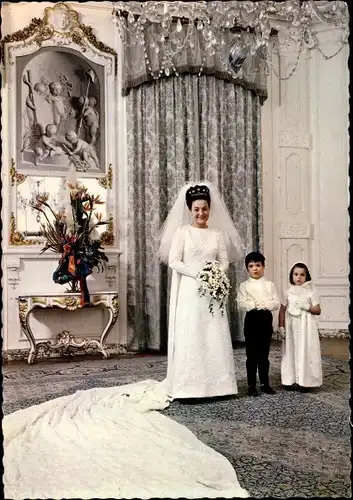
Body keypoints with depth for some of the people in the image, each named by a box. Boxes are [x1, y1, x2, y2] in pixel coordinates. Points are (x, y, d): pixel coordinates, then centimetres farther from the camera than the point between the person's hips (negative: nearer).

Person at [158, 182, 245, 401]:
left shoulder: (218, 234, 10)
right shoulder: (182, 231, 1)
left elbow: (225, 261, 9)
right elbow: (173, 261, -6)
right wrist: (197, 273, -16)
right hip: (190, 290, -3)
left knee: (215, 337, 3)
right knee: (189, 337, -4)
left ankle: (215, 384, 12)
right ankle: (187, 388, -1)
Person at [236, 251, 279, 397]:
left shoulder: (269, 284, 8)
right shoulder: (244, 285, 1)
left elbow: (276, 303, 0)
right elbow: (241, 304, -9)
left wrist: (265, 304, -17)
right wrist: (254, 304, -21)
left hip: (266, 319, 2)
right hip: (252, 320, -2)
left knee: (264, 354, 10)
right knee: (252, 355, 2)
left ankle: (265, 383, 21)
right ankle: (251, 385, 10)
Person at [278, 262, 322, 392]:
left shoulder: (311, 292, 1)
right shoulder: (288, 292, 7)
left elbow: (318, 310, 1)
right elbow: (282, 310, 7)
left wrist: (307, 306, -15)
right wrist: (281, 326, 1)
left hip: (306, 327, -2)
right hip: (291, 326, 2)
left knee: (306, 351, -4)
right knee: (291, 351, 3)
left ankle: (305, 381, 5)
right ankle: (291, 380, 12)